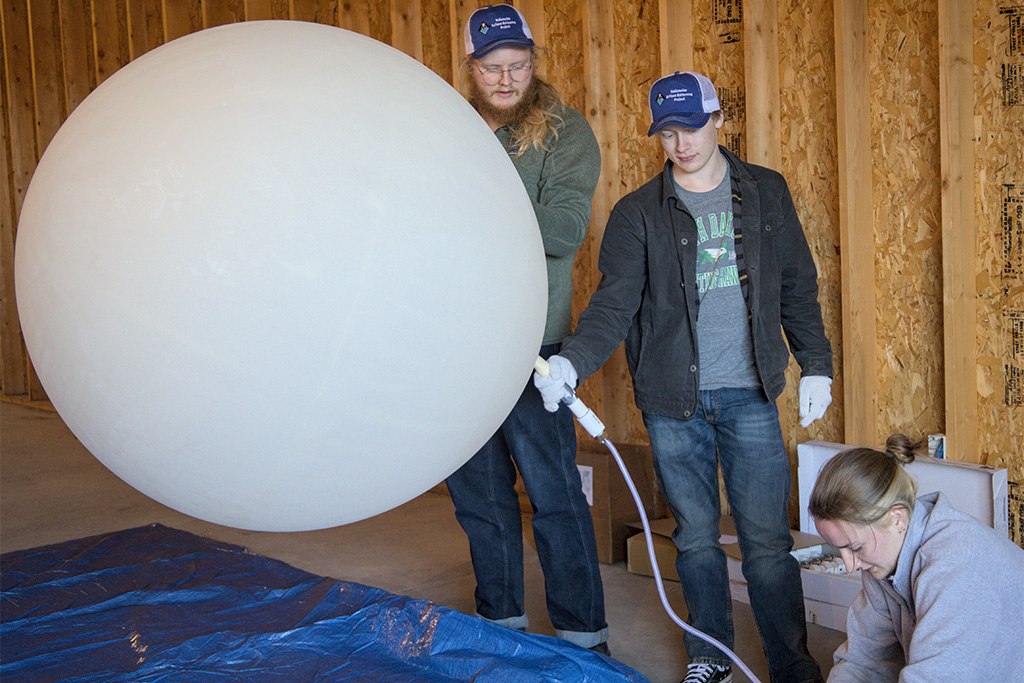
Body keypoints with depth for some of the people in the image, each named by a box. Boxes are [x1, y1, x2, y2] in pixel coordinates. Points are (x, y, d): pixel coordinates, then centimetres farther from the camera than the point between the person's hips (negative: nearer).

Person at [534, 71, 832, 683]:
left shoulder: (766, 192, 7)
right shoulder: (637, 213, 2)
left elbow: (798, 287, 13)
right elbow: (615, 303, -8)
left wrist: (816, 366, 8)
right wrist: (571, 362, -25)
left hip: (749, 396, 0)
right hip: (673, 401, 0)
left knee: (767, 542, 0)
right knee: (696, 538, 10)